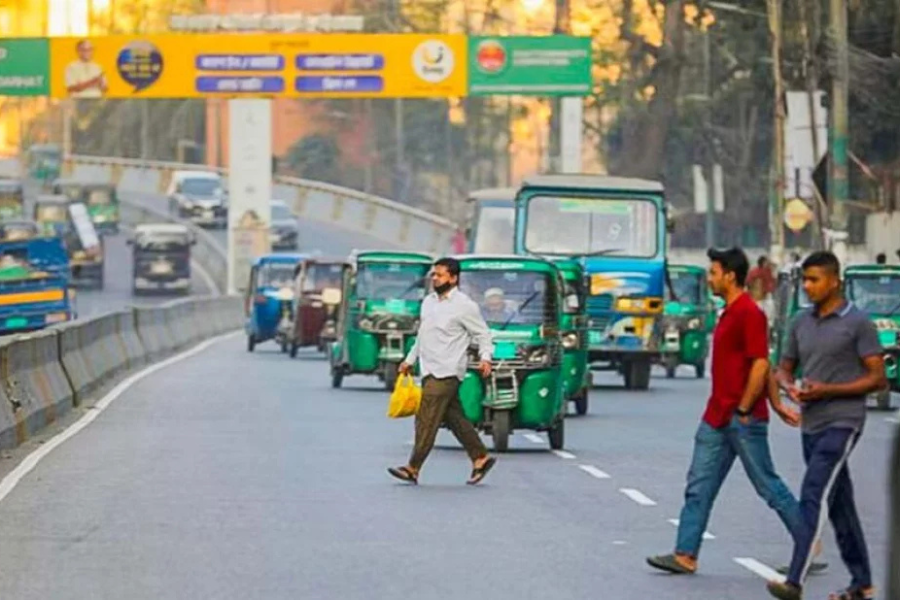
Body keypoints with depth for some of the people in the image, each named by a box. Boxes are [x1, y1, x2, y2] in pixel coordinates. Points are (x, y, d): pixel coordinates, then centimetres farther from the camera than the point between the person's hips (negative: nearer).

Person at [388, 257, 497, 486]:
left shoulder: (464, 306, -8)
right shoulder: (428, 302, 15)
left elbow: (483, 334, -5)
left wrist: (485, 358, -19)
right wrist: (410, 360, 26)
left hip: (446, 372, -8)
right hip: (430, 371, 8)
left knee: (426, 420, -11)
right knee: (454, 418, 10)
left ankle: (413, 468, -11)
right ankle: (481, 458, 18)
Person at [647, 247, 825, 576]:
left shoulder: (749, 313, -15)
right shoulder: (730, 313, 15)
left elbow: (760, 365, -20)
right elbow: (764, 365, 19)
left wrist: (743, 410, -19)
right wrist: (776, 404, 20)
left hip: (744, 420, -10)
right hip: (717, 418, 10)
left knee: (769, 486, -1)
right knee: (699, 486, 5)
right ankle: (685, 555, 4)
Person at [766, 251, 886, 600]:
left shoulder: (858, 323, -7)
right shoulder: (801, 323, 12)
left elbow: (878, 378, -8)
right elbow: (784, 368, 20)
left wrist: (827, 390, -16)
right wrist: (789, 387, -4)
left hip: (842, 423, -7)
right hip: (812, 425, 7)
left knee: (814, 497, -18)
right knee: (839, 505, 13)